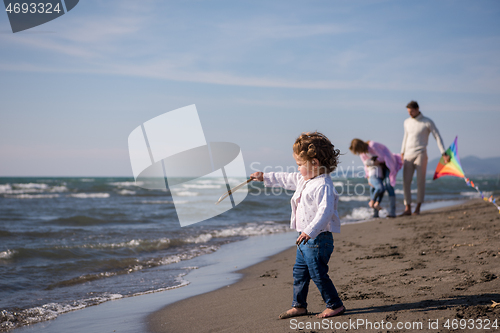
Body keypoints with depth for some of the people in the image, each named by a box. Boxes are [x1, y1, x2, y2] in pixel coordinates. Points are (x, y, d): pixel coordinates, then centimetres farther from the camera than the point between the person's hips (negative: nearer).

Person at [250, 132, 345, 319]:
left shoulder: (323, 186, -21)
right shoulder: (303, 180, 11)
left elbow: (325, 211, -31)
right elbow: (286, 179, 28)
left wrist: (310, 231, -37)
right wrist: (264, 177, 35)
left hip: (318, 239, -10)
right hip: (305, 239, 10)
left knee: (318, 274, -3)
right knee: (299, 272, 16)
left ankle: (335, 305, 10)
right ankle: (299, 305, 26)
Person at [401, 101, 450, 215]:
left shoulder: (428, 122, -3)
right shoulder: (407, 122, 12)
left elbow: (438, 137, -3)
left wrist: (444, 153, -10)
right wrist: (402, 153, 25)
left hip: (420, 155, -4)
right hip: (408, 155, 4)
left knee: (420, 181, -3)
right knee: (406, 182, -4)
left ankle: (418, 207, 5)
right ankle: (407, 208, 0)